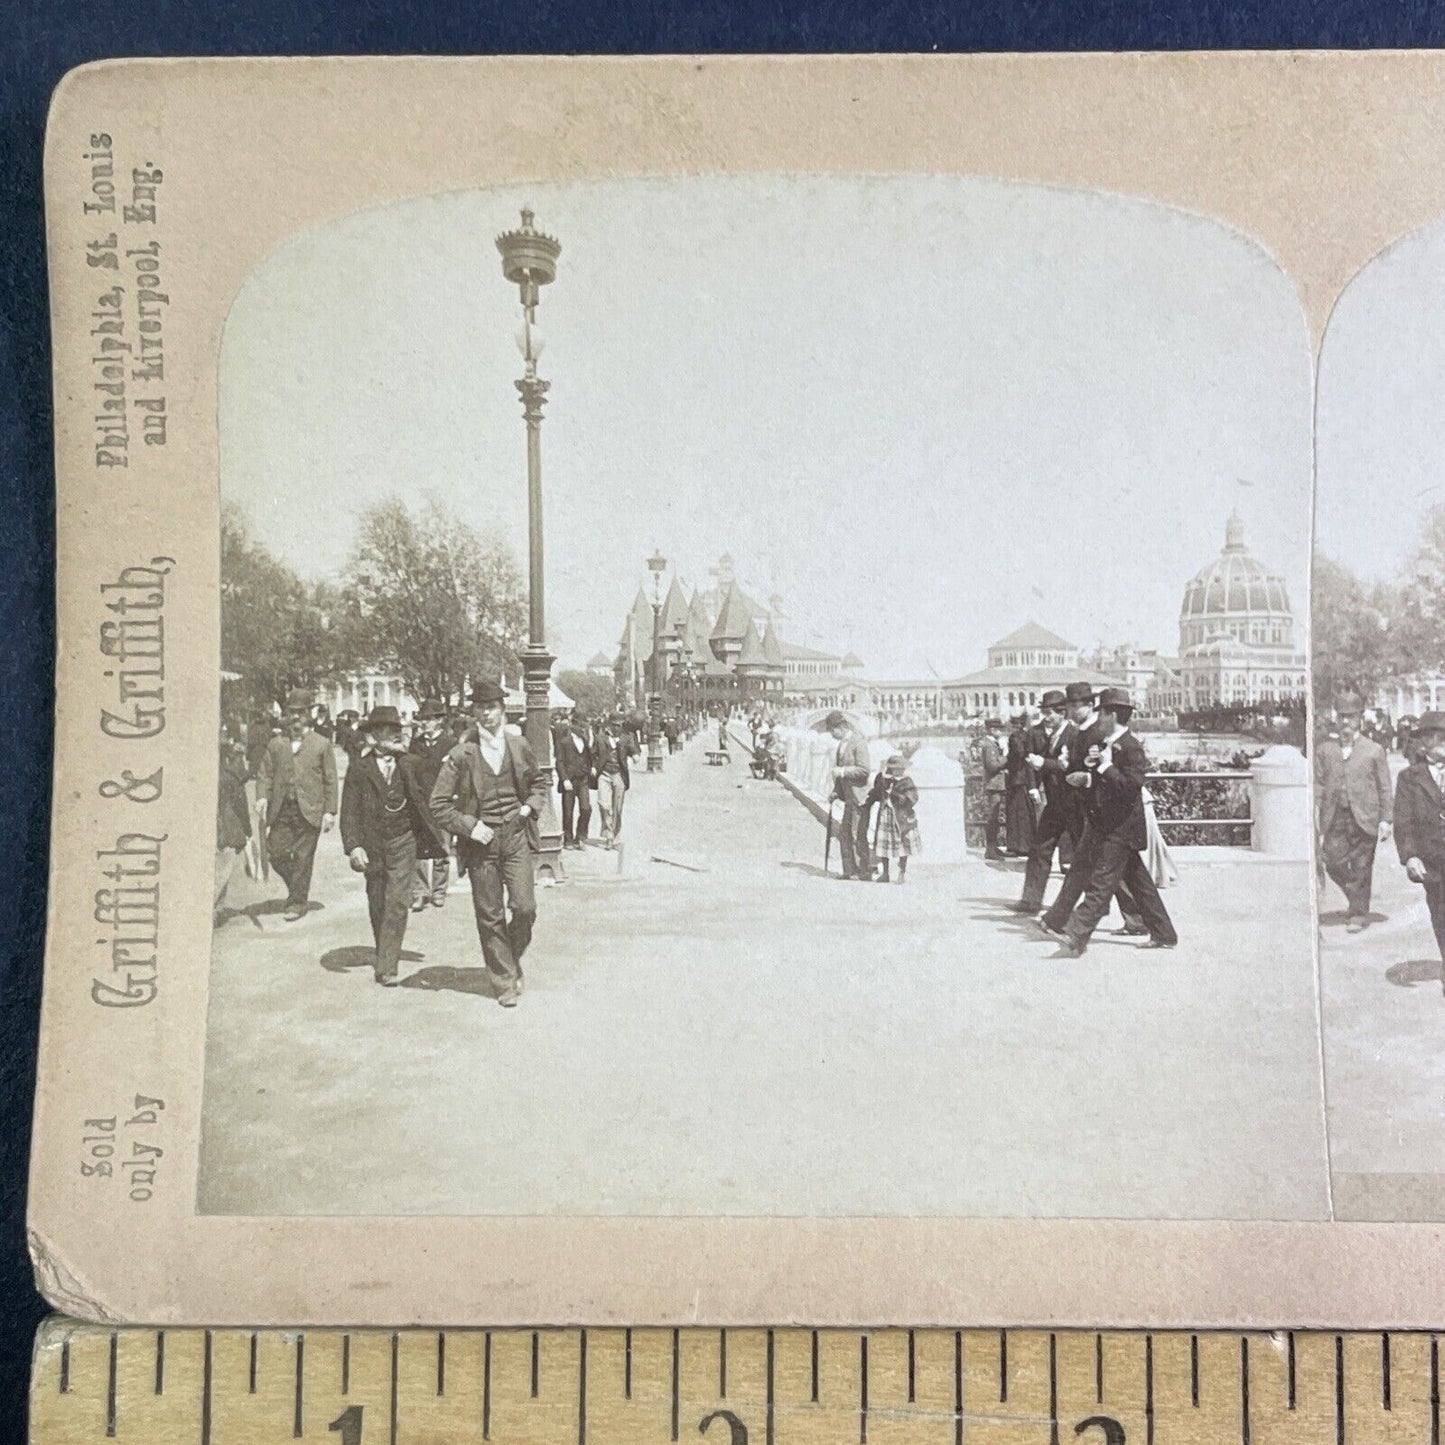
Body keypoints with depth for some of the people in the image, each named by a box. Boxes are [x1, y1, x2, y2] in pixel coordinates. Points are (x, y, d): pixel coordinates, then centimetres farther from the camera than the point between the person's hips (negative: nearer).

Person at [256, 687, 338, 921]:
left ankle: (296, 902, 10)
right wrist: (262, 797, -8)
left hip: (309, 811, -3)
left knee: (303, 858, -2)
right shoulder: (275, 744, 13)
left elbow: (330, 781, 4)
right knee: (276, 853, -1)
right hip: (281, 811, 3)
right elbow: (265, 774, 11)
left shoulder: (322, 744, 6)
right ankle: (298, 890, 23)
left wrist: (330, 811, -3)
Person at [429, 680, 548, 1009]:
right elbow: (439, 804, -1)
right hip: (481, 841, -1)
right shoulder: (460, 755, -4)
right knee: (490, 917, 3)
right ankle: (505, 983, 15)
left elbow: (539, 783, 22)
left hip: (515, 837, 1)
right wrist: (469, 826, -10)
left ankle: (512, 960, 19)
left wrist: (530, 807, 4)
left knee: (525, 907, -9)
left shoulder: (519, 747, 5)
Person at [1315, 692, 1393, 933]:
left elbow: (1384, 788, 4)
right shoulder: (1325, 750, 9)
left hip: (1364, 818, -2)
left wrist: (1385, 820, -2)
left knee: (1361, 868, 0)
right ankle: (1356, 896, 24)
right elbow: (1318, 784, 8)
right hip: (1335, 818, 2)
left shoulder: (1374, 751, 4)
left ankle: (1359, 914, 13)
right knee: (1333, 863, -3)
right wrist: (1314, 812, -3)